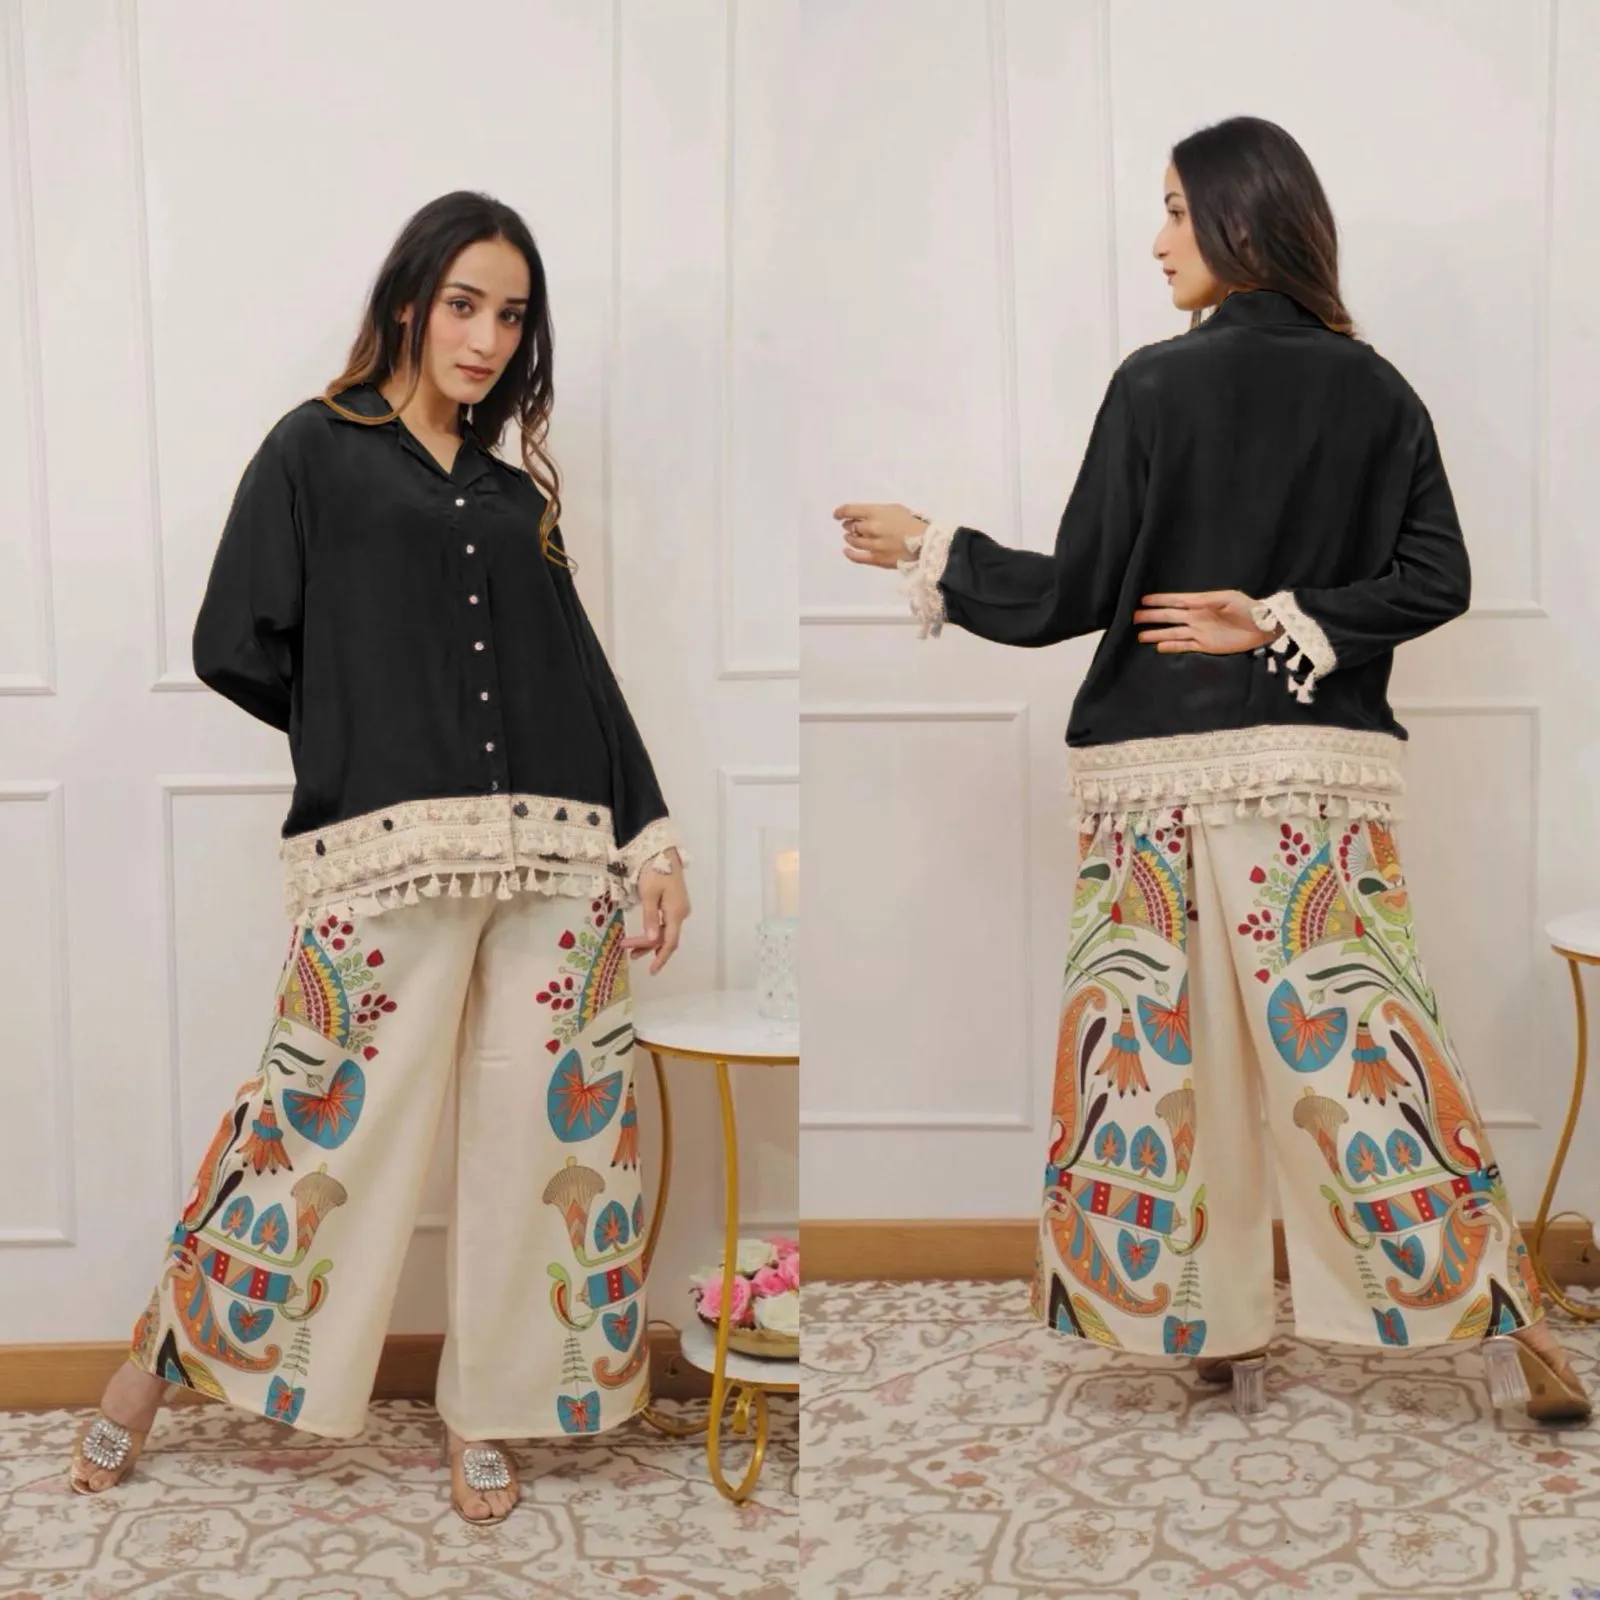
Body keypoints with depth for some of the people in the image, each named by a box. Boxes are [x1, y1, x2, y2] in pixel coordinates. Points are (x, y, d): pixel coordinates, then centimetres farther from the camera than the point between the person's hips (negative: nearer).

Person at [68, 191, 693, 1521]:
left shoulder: (520, 497, 21)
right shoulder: (316, 451, 8)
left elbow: (584, 676, 16)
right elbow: (236, 649, 1)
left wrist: (653, 834, 7)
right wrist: (369, 741, 9)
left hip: (558, 859, 5)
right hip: (387, 857, -4)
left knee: (542, 1134, 3)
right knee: (338, 1124, -4)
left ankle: (487, 1408, 19)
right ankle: (165, 1357, 17)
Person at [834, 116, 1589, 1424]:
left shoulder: (1157, 385, -6)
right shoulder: (1375, 392, 4)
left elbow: (1073, 593, -6)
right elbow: (1436, 579, -3)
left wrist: (926, 553, 6)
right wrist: (1283, 623, -1)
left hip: (1162, 767, -3)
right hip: (1323, 768, 3)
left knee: (1157, 1043, 8)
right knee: (1354, 1035, 5)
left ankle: (1216, 1327, 17)